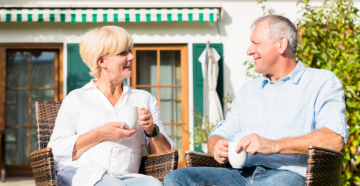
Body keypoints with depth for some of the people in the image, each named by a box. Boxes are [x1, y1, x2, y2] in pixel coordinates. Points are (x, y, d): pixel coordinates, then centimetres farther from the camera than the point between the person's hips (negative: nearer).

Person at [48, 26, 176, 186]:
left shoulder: (145, 99, 22)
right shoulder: (76, 99, 15)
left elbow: (167, 155, 19)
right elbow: (56, 151, 3)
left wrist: (152, 131, -1)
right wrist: (100, 134, -6)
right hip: (79, 173, -2)